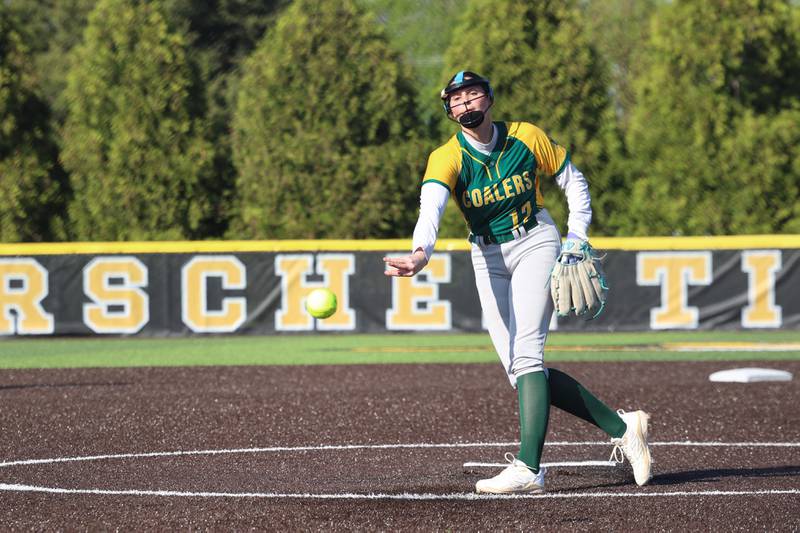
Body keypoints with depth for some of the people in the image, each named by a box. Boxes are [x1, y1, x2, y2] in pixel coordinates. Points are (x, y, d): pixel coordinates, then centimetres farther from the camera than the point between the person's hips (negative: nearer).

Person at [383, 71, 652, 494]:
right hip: (487, 259, 3)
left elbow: (573, 181, 8)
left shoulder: (527, 138, -7)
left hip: (535, 243, -3)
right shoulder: (447, 158, -11)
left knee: (525, 355, -20)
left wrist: (576, 239, -2)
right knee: (519, 371, -1)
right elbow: (430, 207, -32)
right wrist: (420, 253, -52)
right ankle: (620, 427, 10)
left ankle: (528, 469, -26)